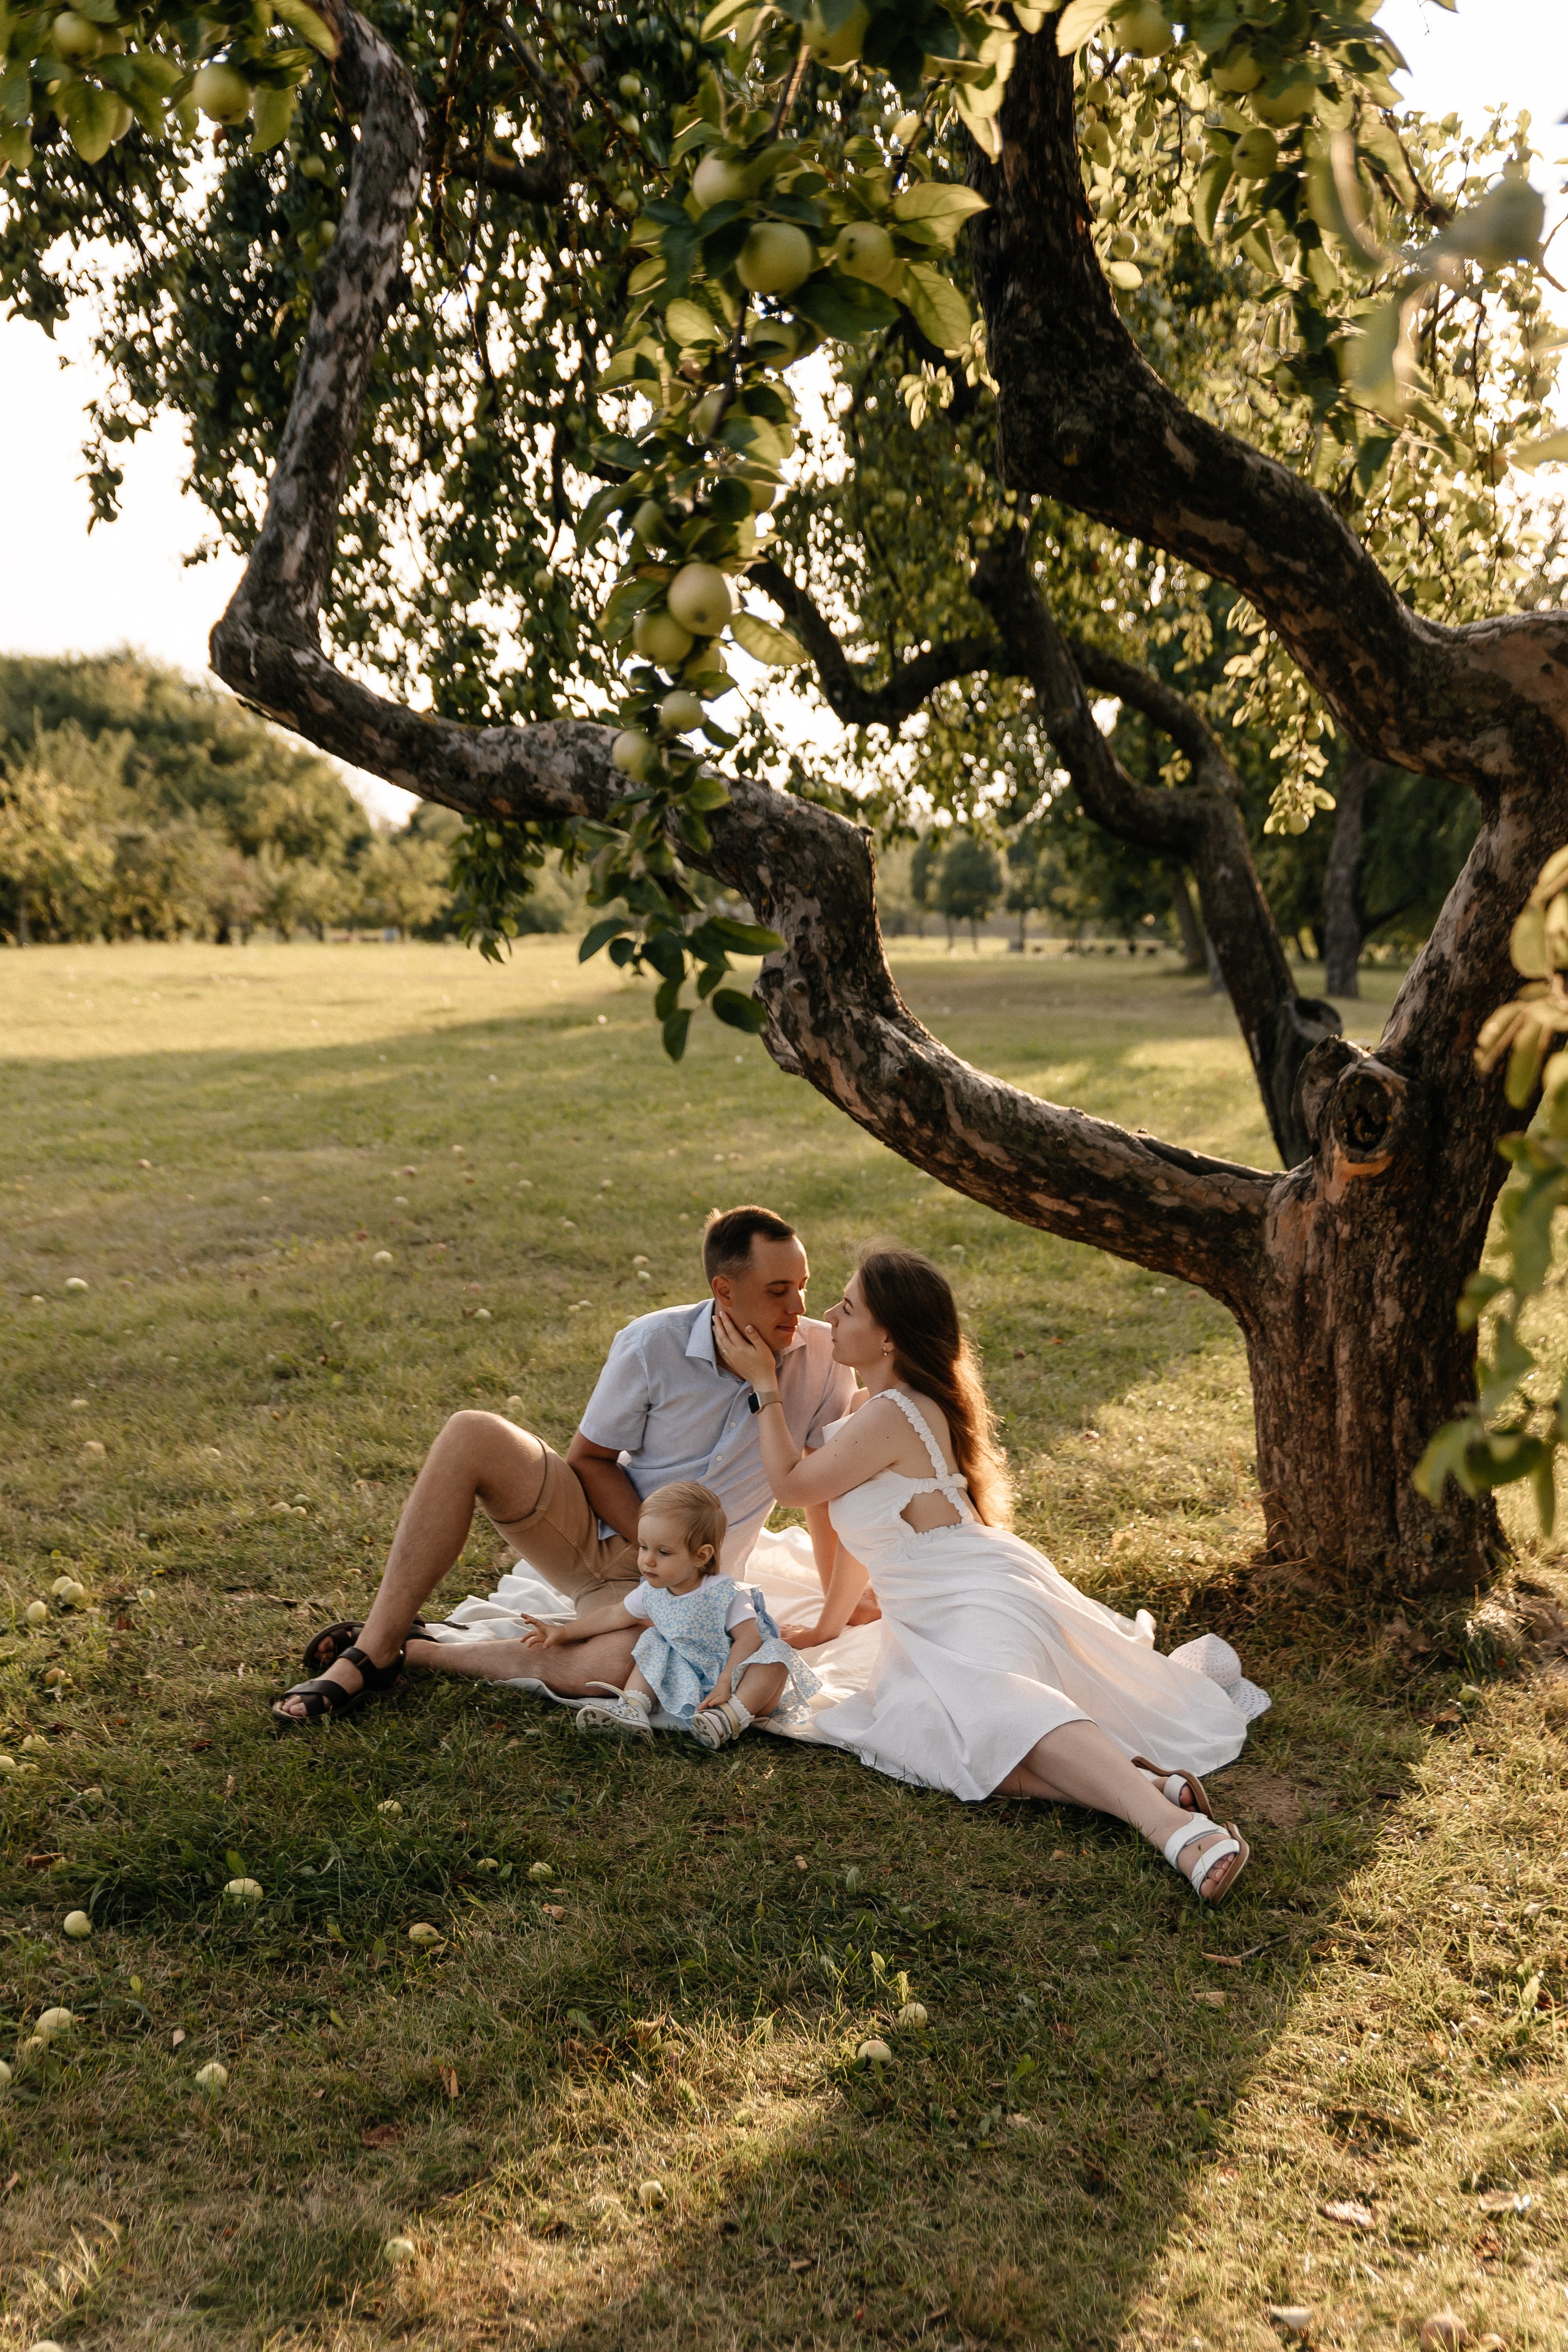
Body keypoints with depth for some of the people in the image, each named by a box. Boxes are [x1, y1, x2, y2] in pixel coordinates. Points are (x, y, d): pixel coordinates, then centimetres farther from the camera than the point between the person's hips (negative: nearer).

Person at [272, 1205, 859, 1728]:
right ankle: (372, 1651, -19)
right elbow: (589, 1457, -6)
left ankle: (416, 1650, -15)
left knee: (618, 1668, -37)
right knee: (470, 1437, -26)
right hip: (595, 1529, 1)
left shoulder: (822, 1357, -11)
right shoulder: (652, 1345, -14)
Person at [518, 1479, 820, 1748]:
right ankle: (632, 1708, -13)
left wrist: (725, 1683, -33)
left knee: (774, 1655, -31)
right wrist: (564, 1633, 12)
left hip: (732, 1670, -6)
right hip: (689, 1679, 6)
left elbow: (748, 1638, -25)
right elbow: (615, 1615, 9)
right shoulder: (652, 1593, -6)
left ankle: (735, 1715, -39)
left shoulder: (723, 1594, -24)